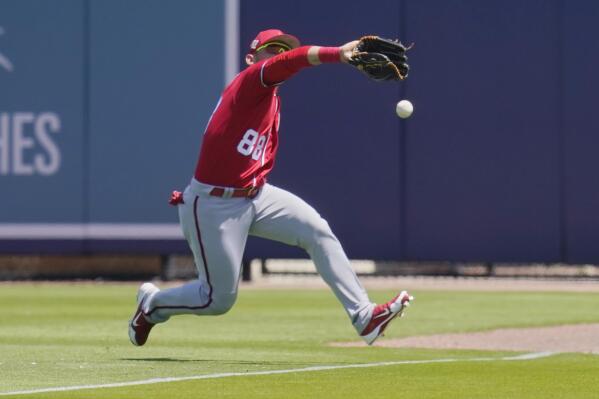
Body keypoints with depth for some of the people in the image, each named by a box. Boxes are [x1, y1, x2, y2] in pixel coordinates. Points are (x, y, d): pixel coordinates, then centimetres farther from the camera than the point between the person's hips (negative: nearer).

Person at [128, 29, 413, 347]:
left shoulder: (271, 100, 14)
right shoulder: (250, 80, -15)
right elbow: (294, 60, -33)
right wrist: (339, 53, -47)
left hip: (256, 195, 8)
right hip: (214, 204, -8)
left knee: (317, 231, -11)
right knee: (219, 300, 0)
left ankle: (363, 316, -15)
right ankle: (152, 303, 28)